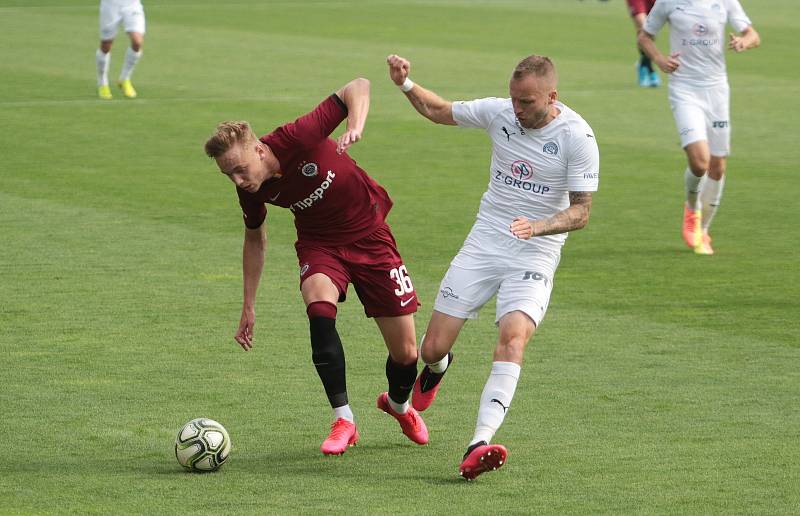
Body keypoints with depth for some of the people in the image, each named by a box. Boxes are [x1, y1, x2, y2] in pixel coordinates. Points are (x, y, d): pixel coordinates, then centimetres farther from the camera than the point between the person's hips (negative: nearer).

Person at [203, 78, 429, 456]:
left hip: (370, 236, -2)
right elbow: (255, 238, 7)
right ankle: (343, 421, -21)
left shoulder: (297, 139, -29)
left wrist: (355, 128, -41)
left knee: (405, 353, -1)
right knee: (319, 309, -32)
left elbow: (357, 88, -22)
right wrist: (249, 306, 7)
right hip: (319, 243, 2)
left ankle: (399, 405, 35)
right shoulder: (251, 192, -15)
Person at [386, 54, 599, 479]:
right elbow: (439, 111, 16)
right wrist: (405, 84, 0)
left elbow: (580, 212, -11)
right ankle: (437, 368, 41)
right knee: (432, 348, 0)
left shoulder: (577, 137, -13)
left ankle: (479, 445, -40)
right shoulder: (498, 112, -1)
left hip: (535, 256, -4)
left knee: (513, 338, -29)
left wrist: (538, 227, -28)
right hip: (483, 245, 4)